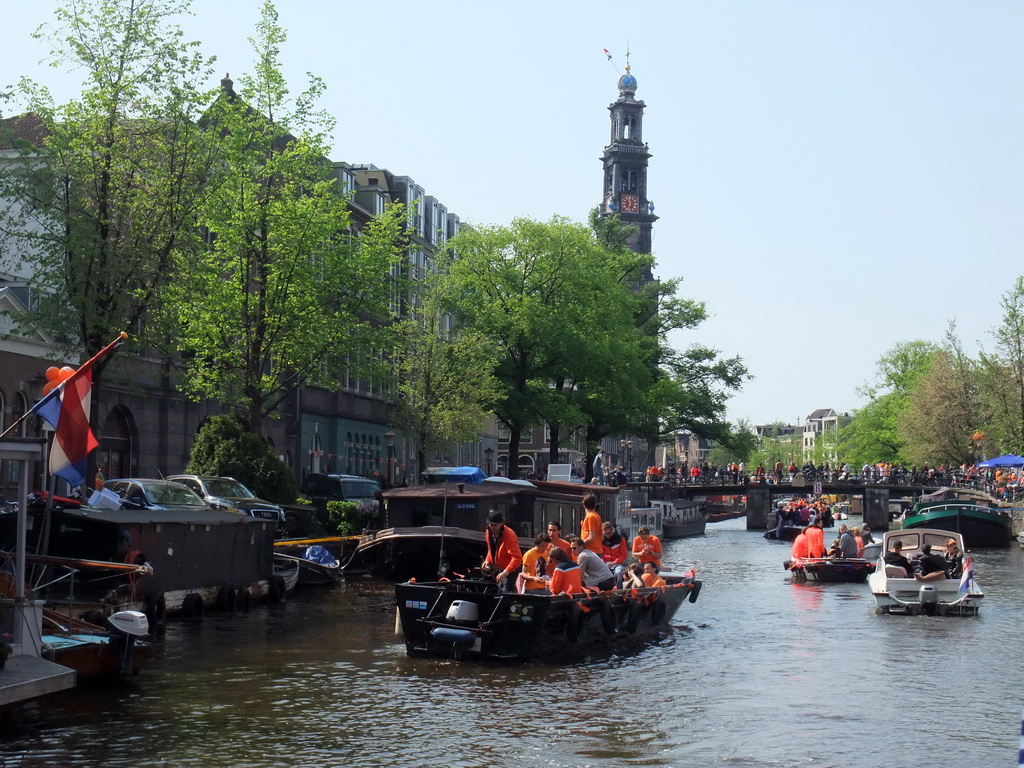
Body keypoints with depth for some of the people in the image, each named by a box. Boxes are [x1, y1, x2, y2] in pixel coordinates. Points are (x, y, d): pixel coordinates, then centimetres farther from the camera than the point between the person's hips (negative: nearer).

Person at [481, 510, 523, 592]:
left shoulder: (509, 535, -26)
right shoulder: (489, 532, -2)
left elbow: (517, 558, -33)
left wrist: (505, 573, -41)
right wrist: (487, 561, 0)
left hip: (509, 570, -7)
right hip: (497, 569, 7)